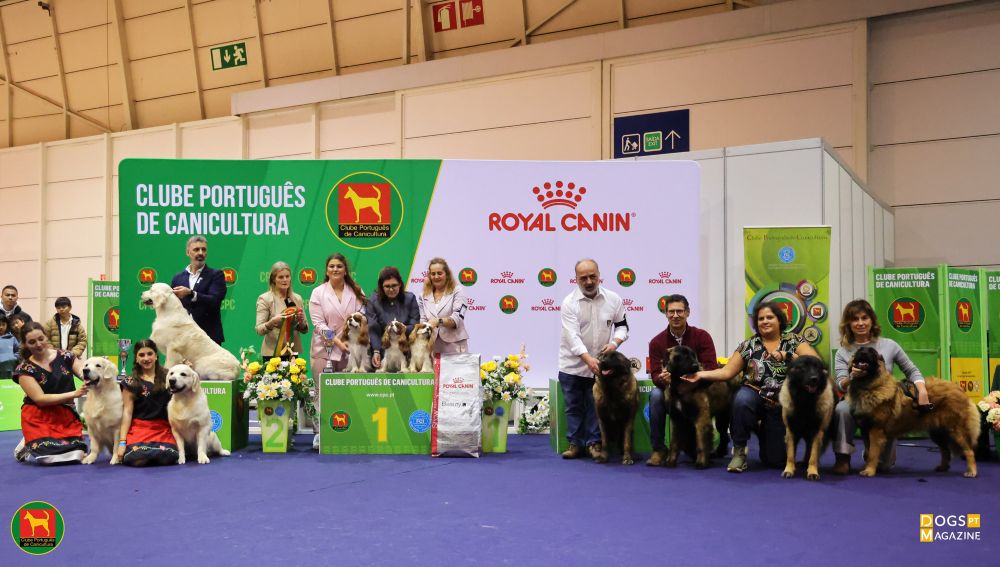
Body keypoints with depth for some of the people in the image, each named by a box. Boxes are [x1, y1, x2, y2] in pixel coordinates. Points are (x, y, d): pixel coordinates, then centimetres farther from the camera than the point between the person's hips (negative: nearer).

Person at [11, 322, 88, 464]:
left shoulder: (65, 356, 2)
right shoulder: (24, 369, -4)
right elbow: (39, 399, -12)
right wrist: (74, 394, -22)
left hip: (67, 416, 3)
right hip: (39, 419, -3)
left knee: (76, 455, -18)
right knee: (49, 456, -25)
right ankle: (27, 447, 11)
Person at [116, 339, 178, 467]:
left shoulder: (167, 376, 11)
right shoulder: (131, 382, 6)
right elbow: (127, 411, 2)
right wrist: (122, 441, -6)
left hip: (164, 429, 2)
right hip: (140, 429, -1)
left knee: (167, 457, -29)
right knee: (137, 458, -32)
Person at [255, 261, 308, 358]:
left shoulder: (297, 298, 9)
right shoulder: (265, 299, -3)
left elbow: (305, 329, 13)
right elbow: (259, 330, -7)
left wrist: (301, 321, -7)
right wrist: (272, 322, -25)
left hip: (294, 351, 4)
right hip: (273, 353, -4)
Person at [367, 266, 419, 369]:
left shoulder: (410, 298, 5)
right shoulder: (373, 301, 2)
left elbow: (415, 326, 1)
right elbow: (372, 330, -5)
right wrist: (376, 352, -18)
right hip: (383, 351, -1)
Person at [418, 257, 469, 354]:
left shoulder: (457, 292, 3)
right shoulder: (424, 296, 14)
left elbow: (457, 319, -9)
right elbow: (422, 320, 9)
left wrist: (438, 321, -26)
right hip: (432, 347, 2)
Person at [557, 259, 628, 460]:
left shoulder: (613, 299, -4)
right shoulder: (569, 303, -13)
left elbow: (622, 326, 8)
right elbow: (572, 336, -21)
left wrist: (615, 342, -13)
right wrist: (589, 359, -34)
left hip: (599, 364, 1)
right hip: (572, 365, -1)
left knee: (596, 406, 5)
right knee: (574, 406, 6)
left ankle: (594, 442, 15)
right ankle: (575, 443, 16)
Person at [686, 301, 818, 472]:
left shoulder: (794, 341, 0)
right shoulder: (748, 345, 3)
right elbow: (727, 371, -1)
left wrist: (787, 355, -24)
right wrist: (701, 374, -15)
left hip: (782, 406, 0)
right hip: (755, 397, 0)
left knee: (775, 460, -2)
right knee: (742, 400, -37)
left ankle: (765, 432, 34)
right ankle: (739, 450, -14)